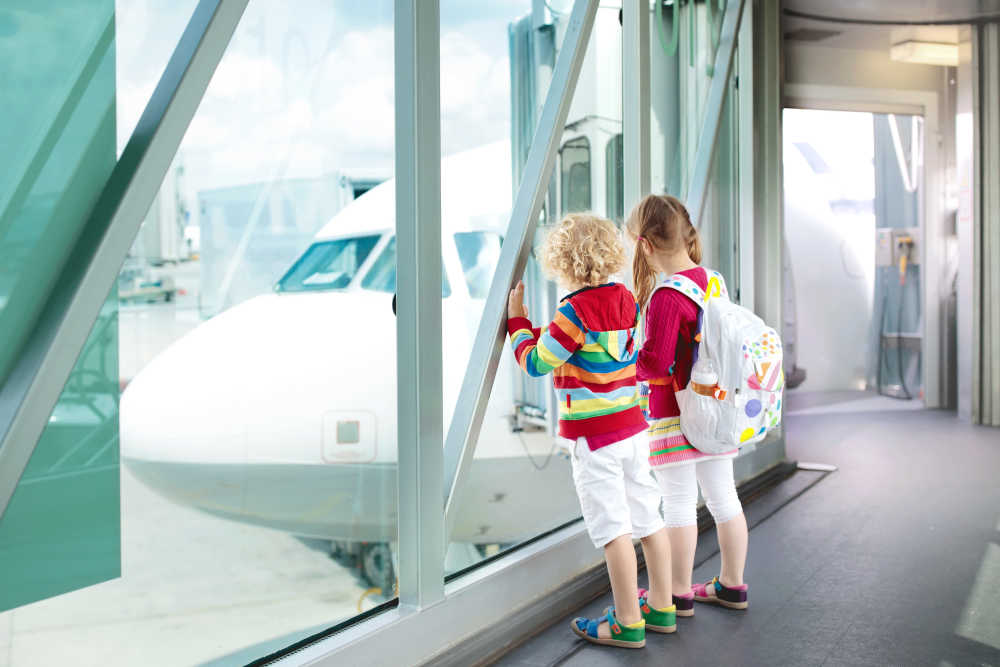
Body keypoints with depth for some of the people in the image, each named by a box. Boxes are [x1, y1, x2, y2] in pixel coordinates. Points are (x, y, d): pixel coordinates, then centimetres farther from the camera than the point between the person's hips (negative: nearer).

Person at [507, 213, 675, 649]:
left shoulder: (575, 312, -19)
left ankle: (628, 624, 6)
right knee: (648, 518, 14)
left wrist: (517, 320, 2)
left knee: (613, 527, -2)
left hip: (593, 436, -8)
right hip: (633, 426, 8)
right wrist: (535, 329, 18)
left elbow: (535, 363, -12)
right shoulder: (626, 302, 6)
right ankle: (660, 608, 27)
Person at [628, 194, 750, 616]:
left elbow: (655, 362, -21)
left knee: (679, 503, 3)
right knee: (723, 496, 15)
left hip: (674, 414, -8)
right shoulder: (713, 281, 5)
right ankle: (732, 585, 29)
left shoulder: (665, 296, -20)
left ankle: (679, 595, 15)